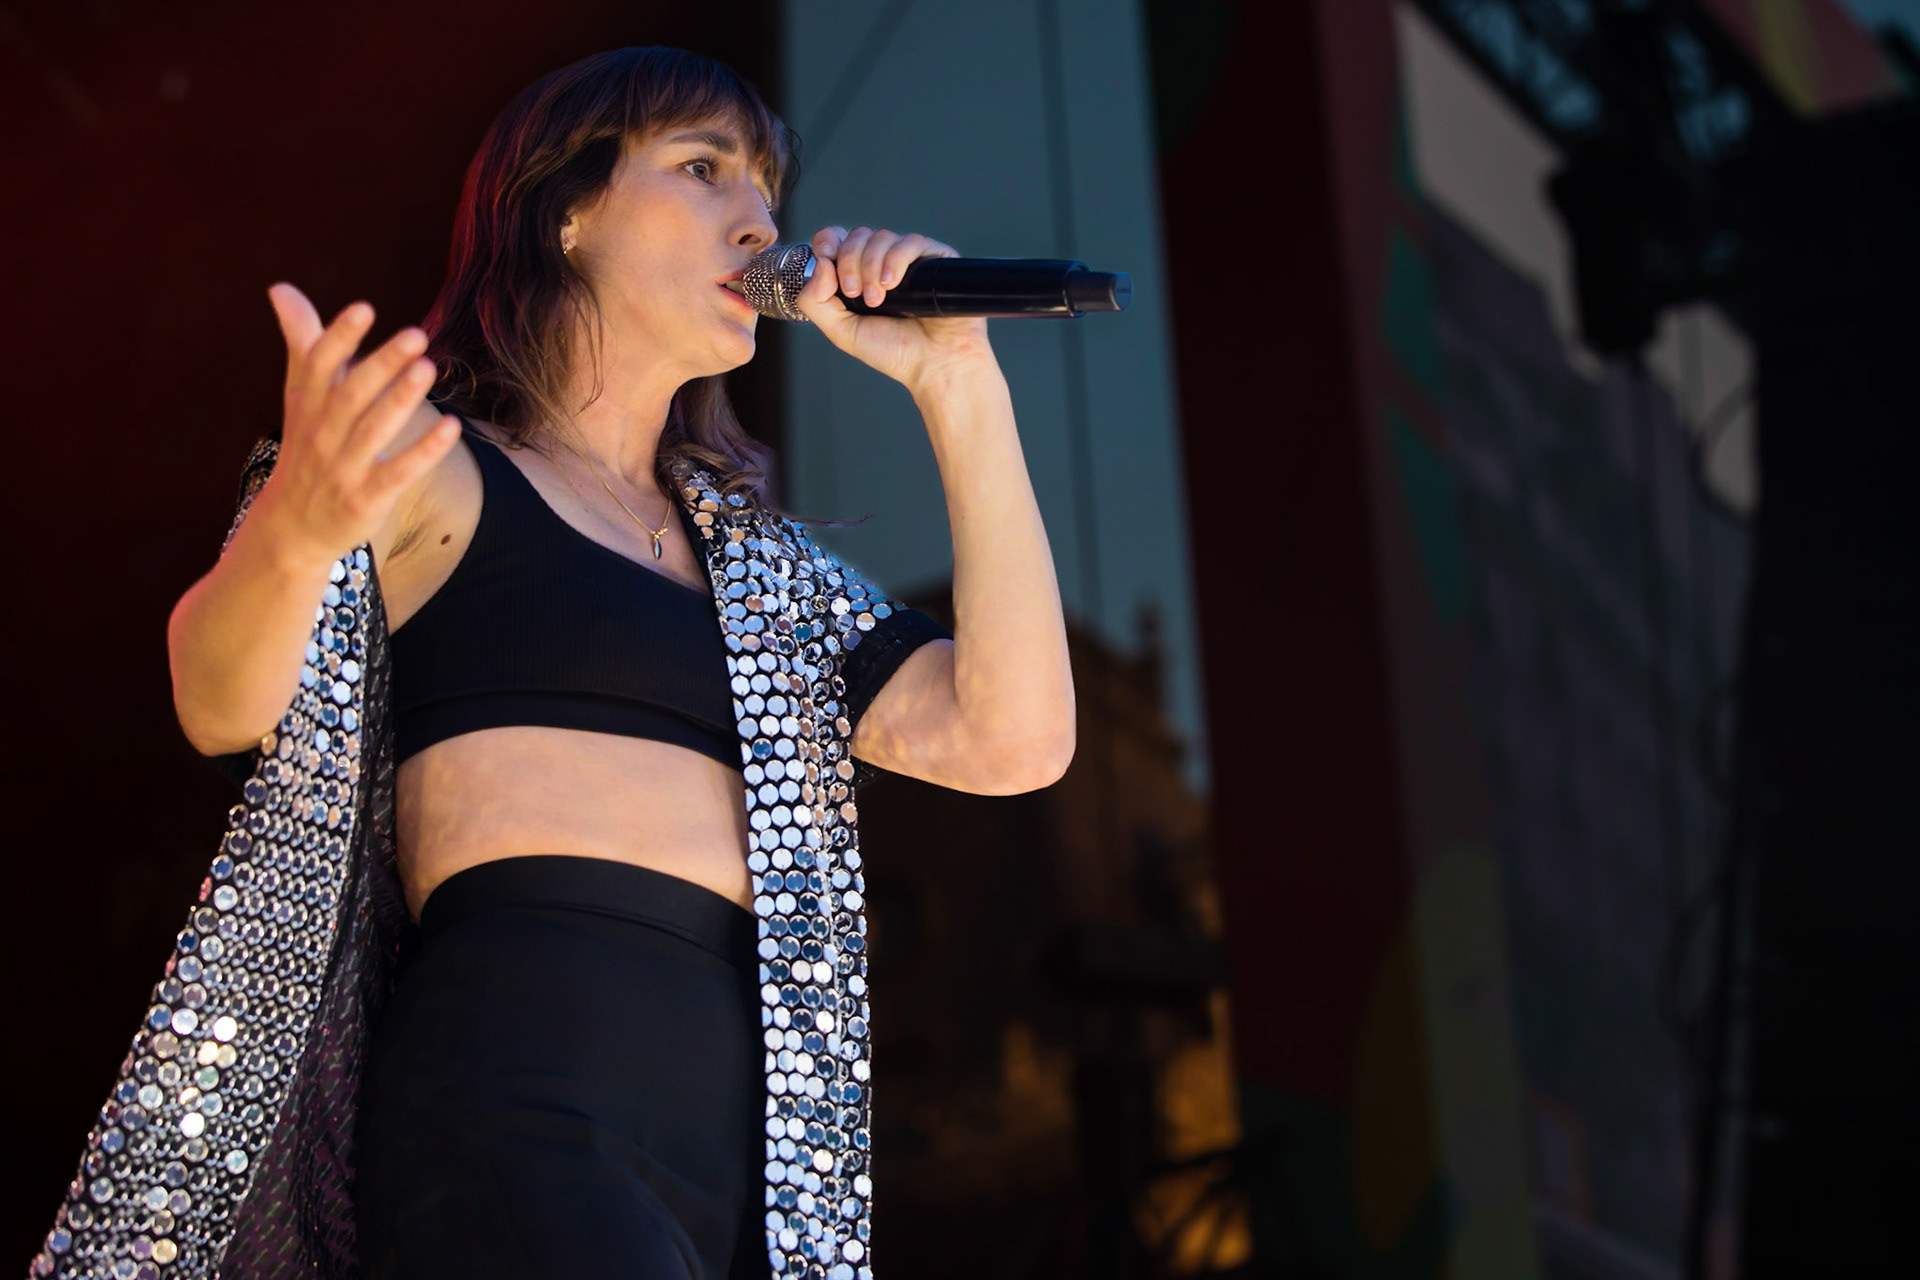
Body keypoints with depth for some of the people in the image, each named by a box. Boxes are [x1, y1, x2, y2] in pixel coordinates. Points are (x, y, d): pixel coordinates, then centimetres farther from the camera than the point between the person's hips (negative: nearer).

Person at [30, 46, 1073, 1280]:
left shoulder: (762, 562, 24)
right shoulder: (435, 468, 7)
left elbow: (1014, 738, 11)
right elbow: (223, 705, -10)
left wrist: (961, 385, 8)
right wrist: (293, 532, -32)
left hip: (747, 1137, 6)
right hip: (513, 1097, -6)